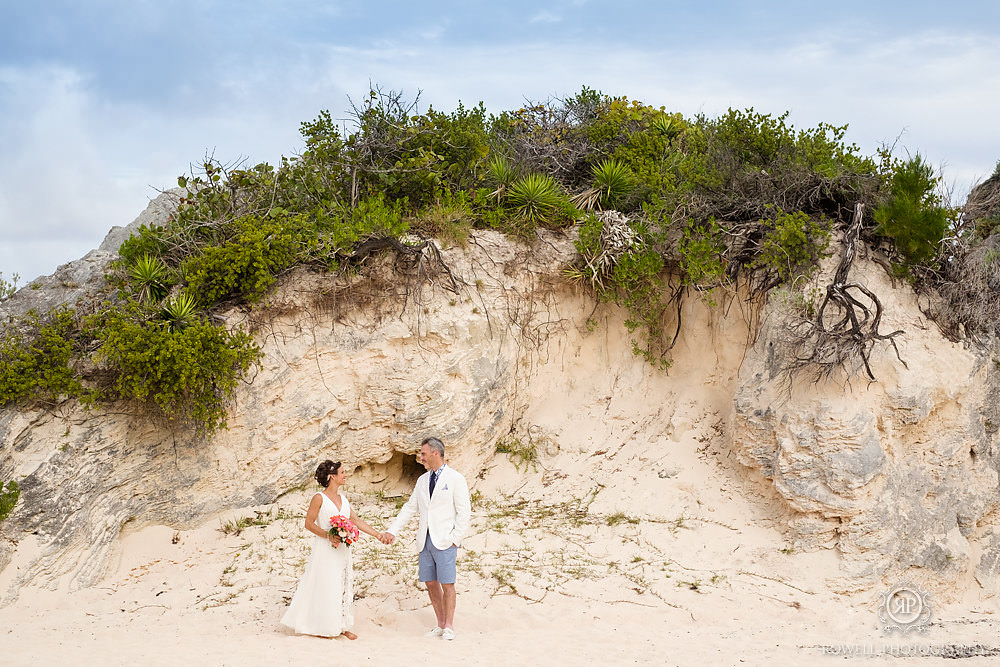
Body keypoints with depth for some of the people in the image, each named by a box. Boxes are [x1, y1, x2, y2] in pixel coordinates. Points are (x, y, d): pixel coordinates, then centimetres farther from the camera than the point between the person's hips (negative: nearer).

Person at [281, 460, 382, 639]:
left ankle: (341, 626, 14)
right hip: (325, 549, -6)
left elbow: (356, 521, 11)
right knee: (325, 586, -1)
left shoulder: (342, 498, 10)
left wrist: (378, 534, 6)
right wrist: (328, 535, -21)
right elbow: (309, 523, -10)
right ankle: (322, 627, 9)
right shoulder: (319, 498, -9)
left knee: (343, 585, 7)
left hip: (341, 549, 6)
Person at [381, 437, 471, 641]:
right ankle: (440, 624, 16)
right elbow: (410, 508, 18)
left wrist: (456, 538, -11)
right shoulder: (422, 480, 15)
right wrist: (392, 531, 11)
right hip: (425, 540, 6)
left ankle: (449, 627, 5)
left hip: (445, 540, -6)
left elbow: (464, 512, -5)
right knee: (431, 584, 6)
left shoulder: (455, 478, -3)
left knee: (447, 584, -4)